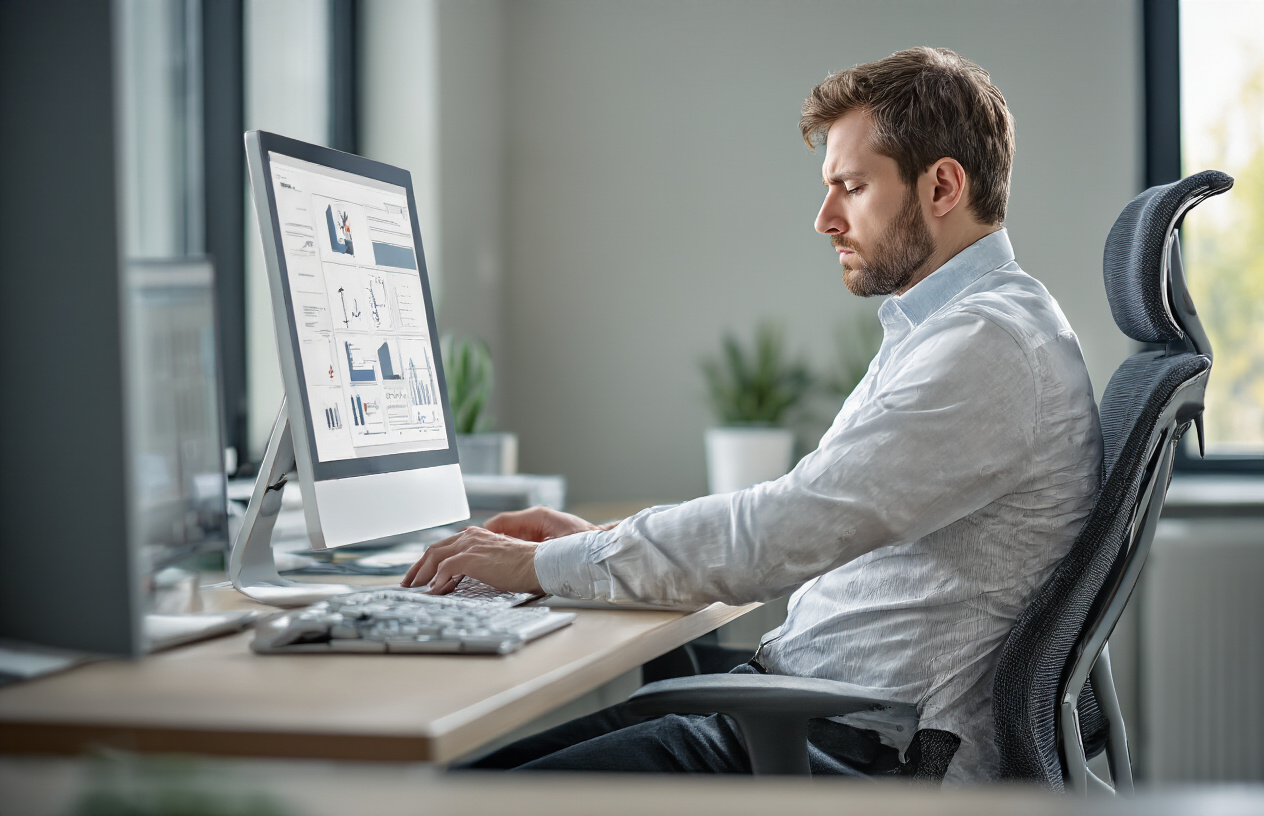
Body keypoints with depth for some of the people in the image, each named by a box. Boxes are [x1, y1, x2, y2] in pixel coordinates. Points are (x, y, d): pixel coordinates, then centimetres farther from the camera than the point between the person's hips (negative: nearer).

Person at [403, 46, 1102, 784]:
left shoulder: (992, 344, -17)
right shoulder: (943, 331, 18)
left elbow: (789, 531, -24)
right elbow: (805, 528, 22)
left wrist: (546, 565, -15)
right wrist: (597, 538, 12)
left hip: (867, 752, -10)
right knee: (478, 755, 3)